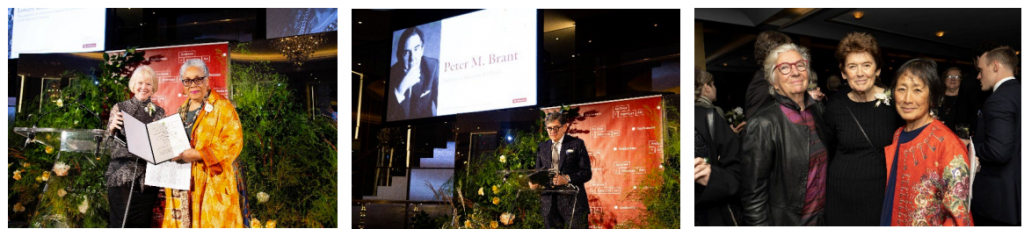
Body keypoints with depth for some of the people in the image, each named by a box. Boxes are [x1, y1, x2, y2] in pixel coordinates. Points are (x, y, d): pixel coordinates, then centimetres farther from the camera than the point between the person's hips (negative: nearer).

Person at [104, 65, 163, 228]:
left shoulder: (158, 112, 8)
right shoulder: (119, 109, 4)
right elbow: (109, 144, 3)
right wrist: (112, 128, -17)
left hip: (147, 177, 2)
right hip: (121, 176, -2)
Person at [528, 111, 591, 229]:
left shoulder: (577, 144, 3)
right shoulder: (542, 147, 16)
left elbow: (586, 173, -3)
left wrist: (567, 178, -19)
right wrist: (534, 182, -6)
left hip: (573, 201, -4)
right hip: (549, 204, 4)